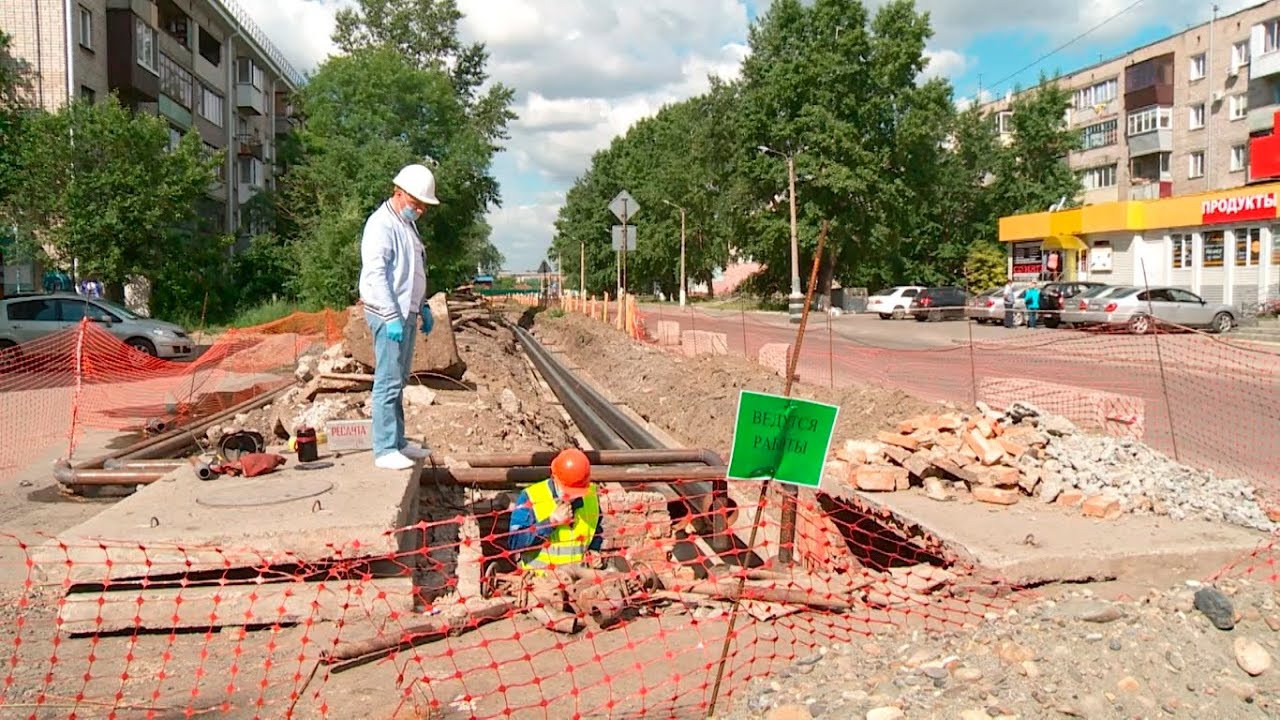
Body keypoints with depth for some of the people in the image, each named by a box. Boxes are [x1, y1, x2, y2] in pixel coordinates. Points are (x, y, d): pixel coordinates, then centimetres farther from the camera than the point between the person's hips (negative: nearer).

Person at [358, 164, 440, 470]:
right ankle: (385, 450, -5)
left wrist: (422, 307, 23)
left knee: (398, 381, 13)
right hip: (389, 317, -10)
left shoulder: (407, 224, 18)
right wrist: (391, 317, -24)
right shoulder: (381, 225, -13)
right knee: (388, 383, -8)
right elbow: (375, 274, -20)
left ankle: (398, 443, 21)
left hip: (406, 314, 10)